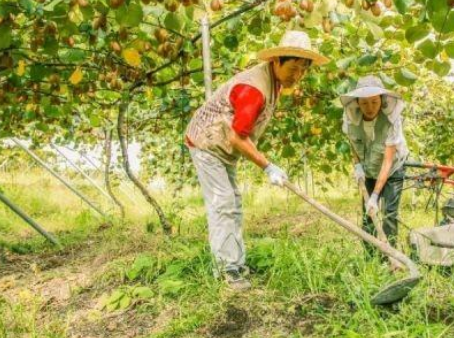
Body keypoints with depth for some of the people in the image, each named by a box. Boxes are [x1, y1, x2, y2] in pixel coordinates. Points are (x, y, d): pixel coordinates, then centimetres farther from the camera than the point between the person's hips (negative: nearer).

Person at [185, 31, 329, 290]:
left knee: (234, 205, 10)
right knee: (222, 205, -11)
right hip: (207, 144, -10)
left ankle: (235, 263, 17)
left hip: (226, 149, 10)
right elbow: (237, 137, -29)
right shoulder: (254, 88, -30)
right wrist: (268, 167, -24)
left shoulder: (274, 81, 1)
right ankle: (230, 267, -6)